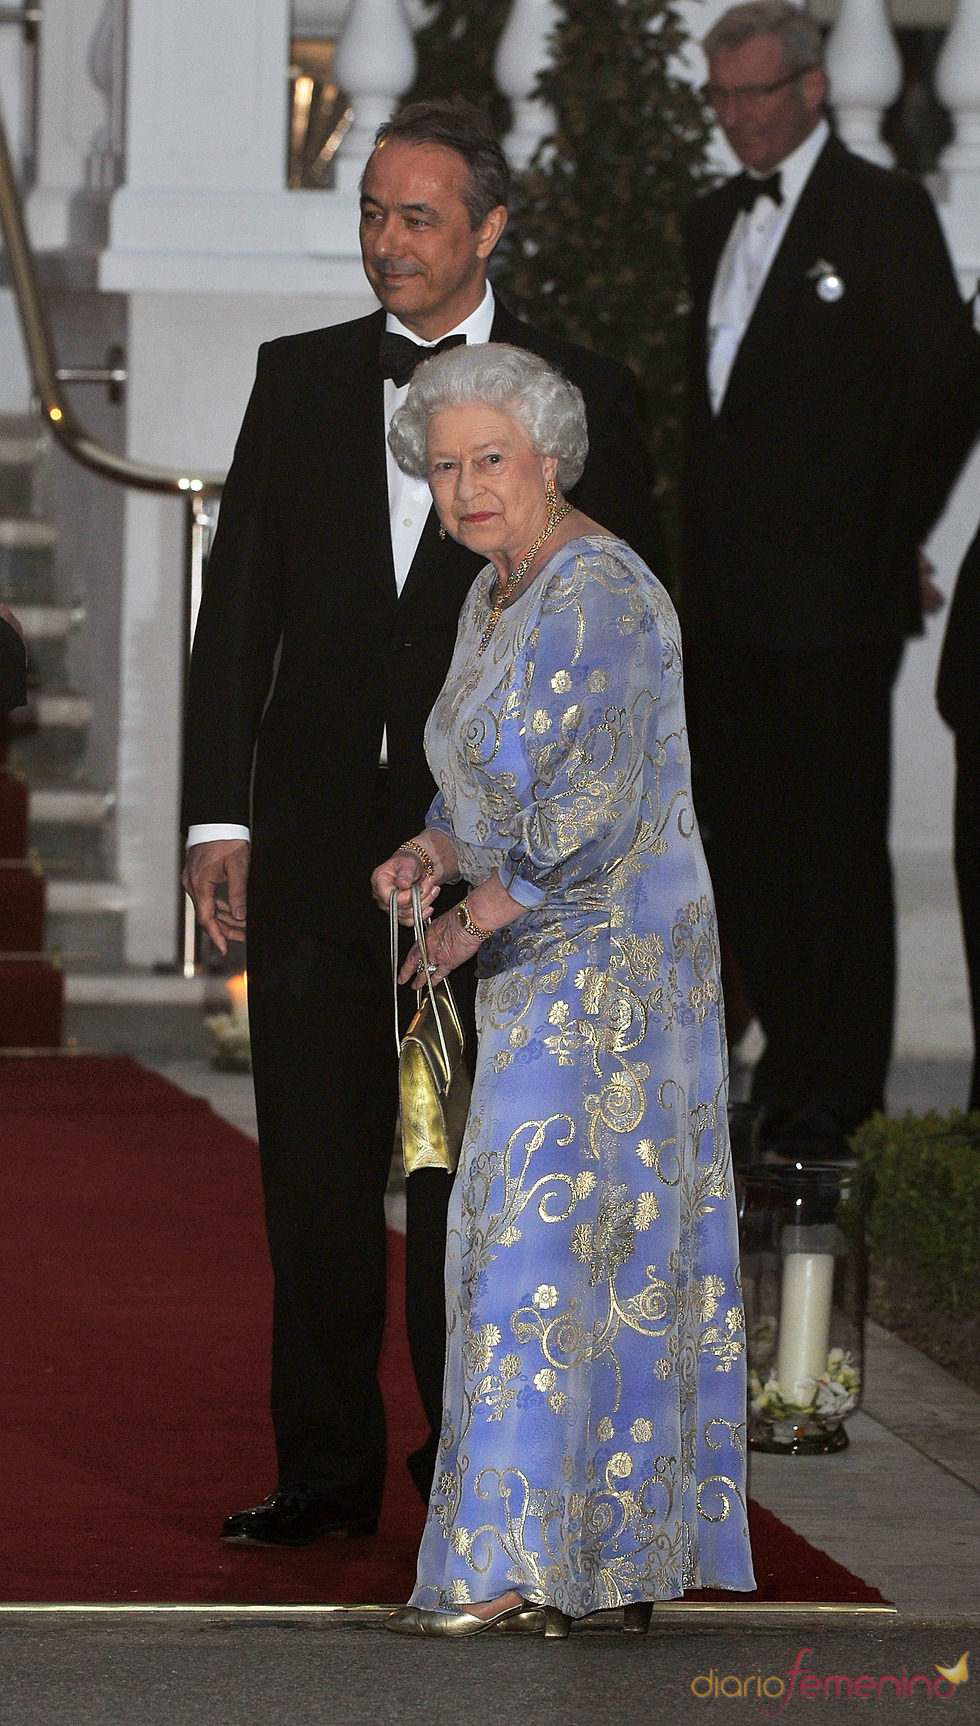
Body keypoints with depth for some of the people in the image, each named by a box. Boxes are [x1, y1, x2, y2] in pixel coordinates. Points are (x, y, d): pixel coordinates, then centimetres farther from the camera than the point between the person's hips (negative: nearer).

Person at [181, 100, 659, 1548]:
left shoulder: (582, 397, 2)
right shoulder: (298, 381, 9)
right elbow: (238, 604, 9)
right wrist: (217, 815, 2)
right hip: (318, 835, 3)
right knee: (315, 1166, 4)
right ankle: (327, 1469, 11)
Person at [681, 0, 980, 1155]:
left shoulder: (882, 212, -6)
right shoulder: (713, 223, 16)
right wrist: (700, 557, 11)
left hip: (833, 589, -7)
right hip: (727, 594, 7)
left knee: (837, 840, -3)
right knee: (742, 836, 10)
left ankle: (838, 1092, 3)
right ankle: (788, 1061, 19)